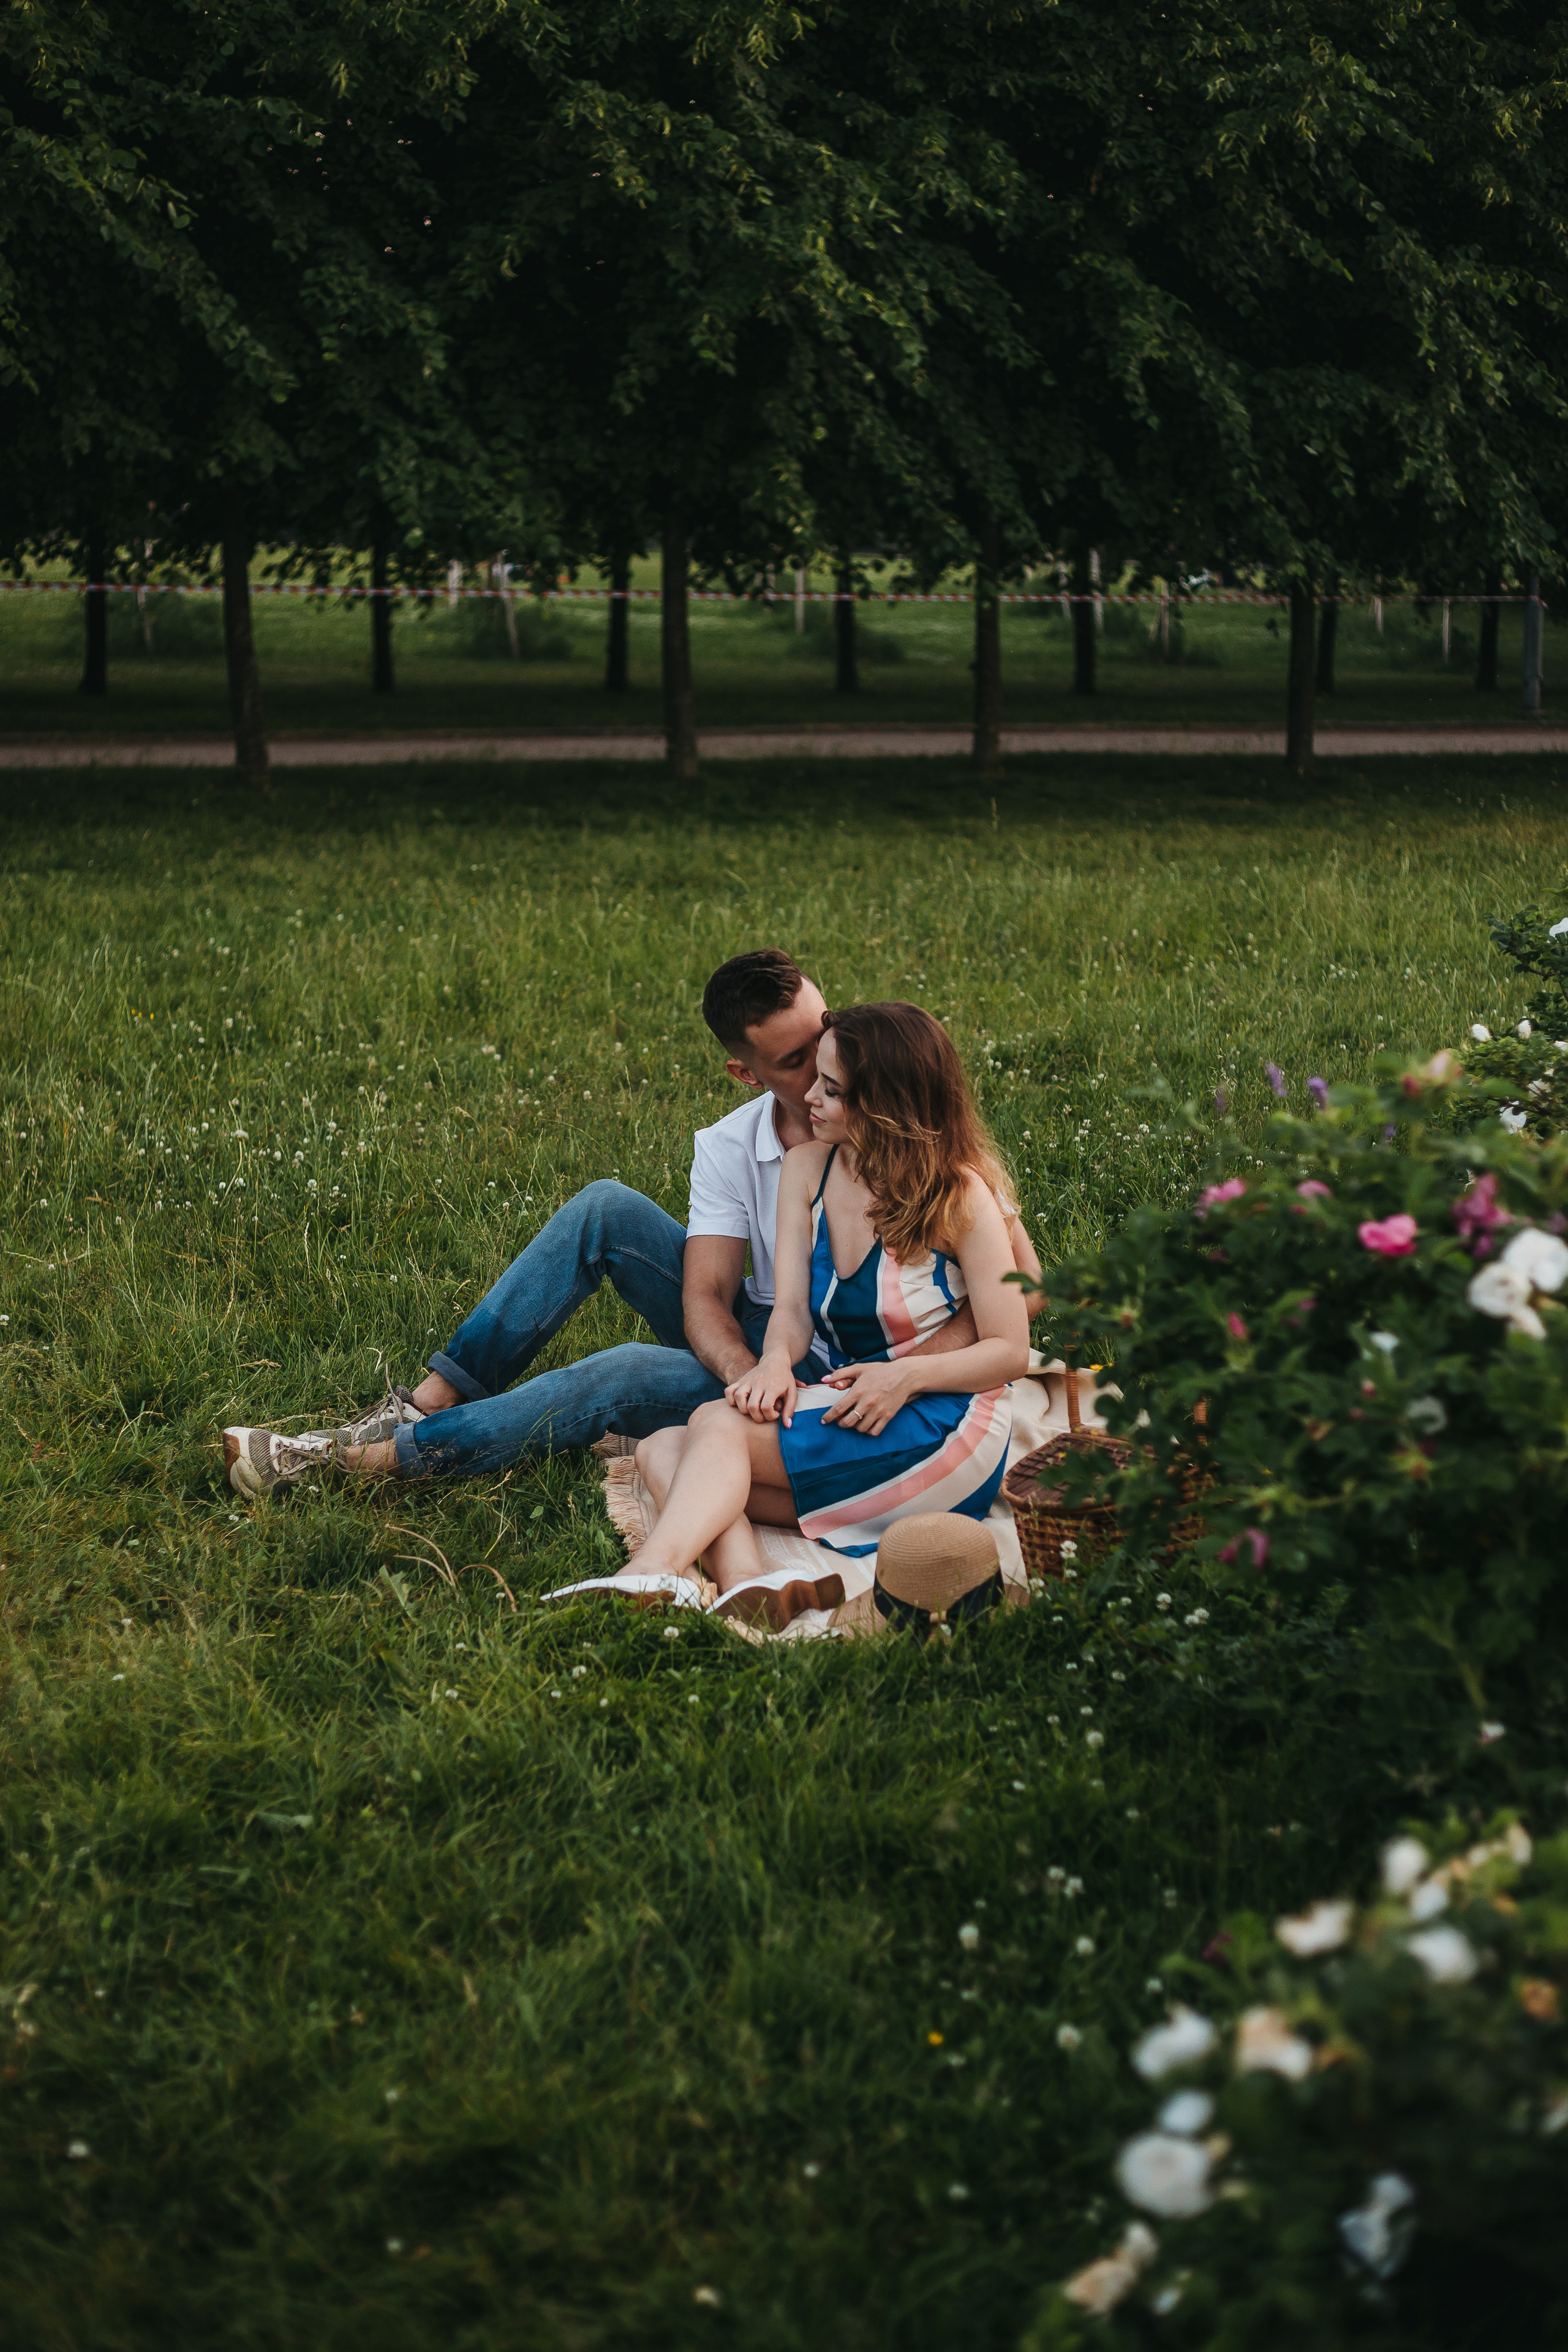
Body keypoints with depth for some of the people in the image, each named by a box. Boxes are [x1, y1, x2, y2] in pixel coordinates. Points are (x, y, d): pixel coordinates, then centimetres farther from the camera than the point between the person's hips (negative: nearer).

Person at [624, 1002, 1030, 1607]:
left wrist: (907, 1376, -24)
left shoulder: (960, 1195, -8)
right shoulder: (807, 1170, 9)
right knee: (661, 1451, -17)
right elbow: (793, 1307, 0)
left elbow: (1011, 1351, -7)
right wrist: (777, 1360, -24)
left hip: (944, 1428, -7)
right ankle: (745, 1592, -43)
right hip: (841, 1412, 7)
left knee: (719, 1424, -27)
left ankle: (654, 1571, -51)